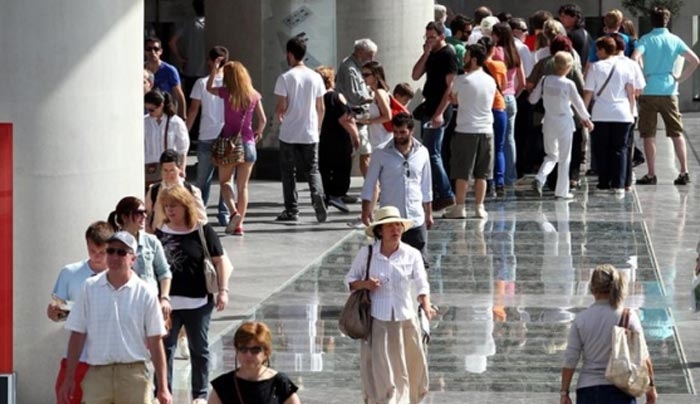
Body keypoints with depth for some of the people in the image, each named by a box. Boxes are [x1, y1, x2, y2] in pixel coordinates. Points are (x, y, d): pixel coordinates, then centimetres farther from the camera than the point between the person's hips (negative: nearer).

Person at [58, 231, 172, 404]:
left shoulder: (145, 294, 0)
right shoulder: (89, 288, 3)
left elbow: (155, 342, 2)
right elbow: (77, 336, 6)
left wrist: (163, 388, 0)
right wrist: (69, 379, 4)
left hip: (133, 376, -1)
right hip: (97, 375, 1)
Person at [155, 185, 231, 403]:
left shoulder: (202, 232, -4)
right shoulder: (161, 233, 3)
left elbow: (221, 261, -1)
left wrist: (223, 290, -8)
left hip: (198, 301, -2)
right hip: (168, 301, 2)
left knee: (199, 349, 9)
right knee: (164, 347, 2)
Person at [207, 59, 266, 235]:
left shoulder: (226, 93, -7)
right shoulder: (254, 95, 0)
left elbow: (209, 87, 13)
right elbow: (262, 119, 4)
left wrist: (215, 67, 13)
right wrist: (258, 133, 23)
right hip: (248, 143, 2)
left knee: (224, 181, 12)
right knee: (243, 186, 8)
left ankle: (233, 212, -13)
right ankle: (239, 224, 6)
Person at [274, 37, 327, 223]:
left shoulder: (285, 78, -10)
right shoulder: (315, 77, 3)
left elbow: (282, 107, -12)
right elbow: (320, 108, 6)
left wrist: (278, 115, 10)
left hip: (289, 134, -3)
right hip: (310, 134, 3)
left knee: (289, 172, 8)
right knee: (312, 169, 9)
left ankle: (291, 210, 10)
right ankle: (317, 195, -18)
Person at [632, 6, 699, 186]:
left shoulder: (646, 40, -4)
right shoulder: (675, 40, 3)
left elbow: (635, 58, -21)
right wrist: (680, 78, 6)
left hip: (648, 91, -2)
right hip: (669, 90, 2)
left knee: (649, 135, 5)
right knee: (677, 133, 8)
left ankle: (651, 174, 4)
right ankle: (684, 172, 3)